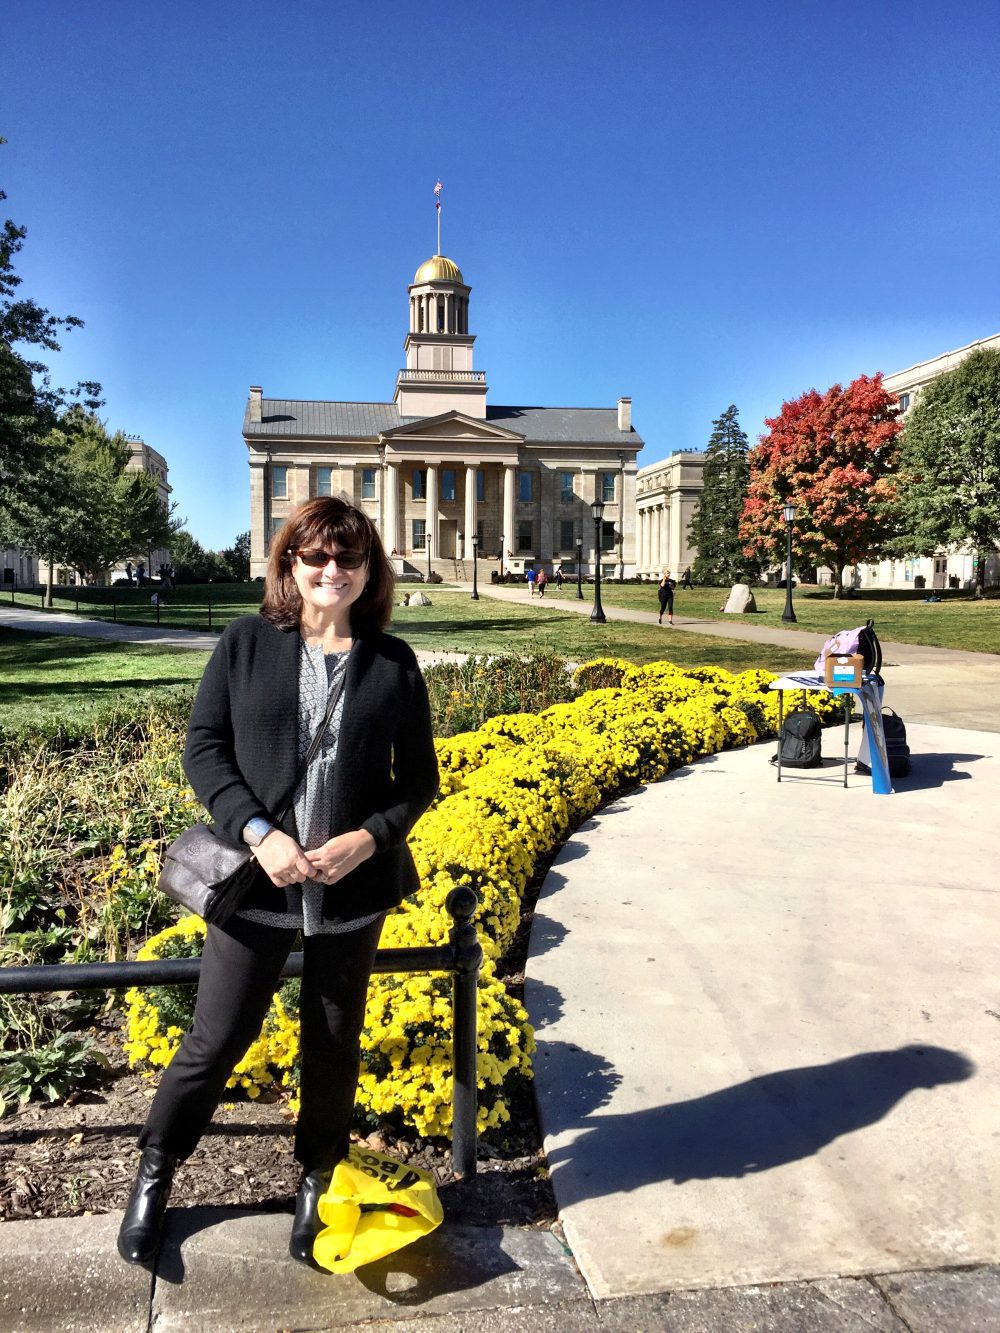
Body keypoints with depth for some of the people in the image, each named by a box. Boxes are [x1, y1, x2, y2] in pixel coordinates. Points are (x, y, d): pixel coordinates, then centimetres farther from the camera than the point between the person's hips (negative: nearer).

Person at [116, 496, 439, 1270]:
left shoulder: (394, 664, 0)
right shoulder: (246, 644, -2)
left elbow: (419, 779, 3)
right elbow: (204, 749, -3)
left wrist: (371, 837, -14)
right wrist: (257, 832, -16)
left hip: (353, 891, 1)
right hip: (255, 882, -1)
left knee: (334, 1046, 17)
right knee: (215, 1041, 9)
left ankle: (317, 1183, 41)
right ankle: (155, 1174, 37)